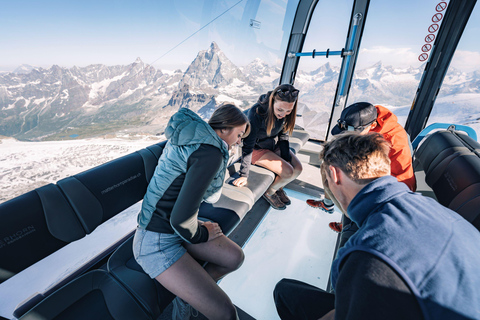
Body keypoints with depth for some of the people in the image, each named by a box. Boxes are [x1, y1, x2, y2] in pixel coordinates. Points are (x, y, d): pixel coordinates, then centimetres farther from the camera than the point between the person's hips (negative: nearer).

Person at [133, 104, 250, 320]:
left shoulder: (193, 137, 5)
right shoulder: (210, 153, -24)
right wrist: (201, 234, -9)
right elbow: (181, 219, -26)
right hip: (157, 241, -9)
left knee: (235, 257, 4)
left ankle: (188, 294, 20)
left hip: (178, 227, 9)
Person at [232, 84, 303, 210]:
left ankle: (278, 187, 22)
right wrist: (243, 175, -26)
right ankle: (269, 192, 11)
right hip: (257, 148, -6)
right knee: (288, 172, -18)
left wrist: (287, 160, -6)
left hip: (274, 145, 6)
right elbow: (248, 145, -28)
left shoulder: (286, 114, -15)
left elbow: (283, 136, 0)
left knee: (298, 168, -7)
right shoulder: (256, 112, -32)